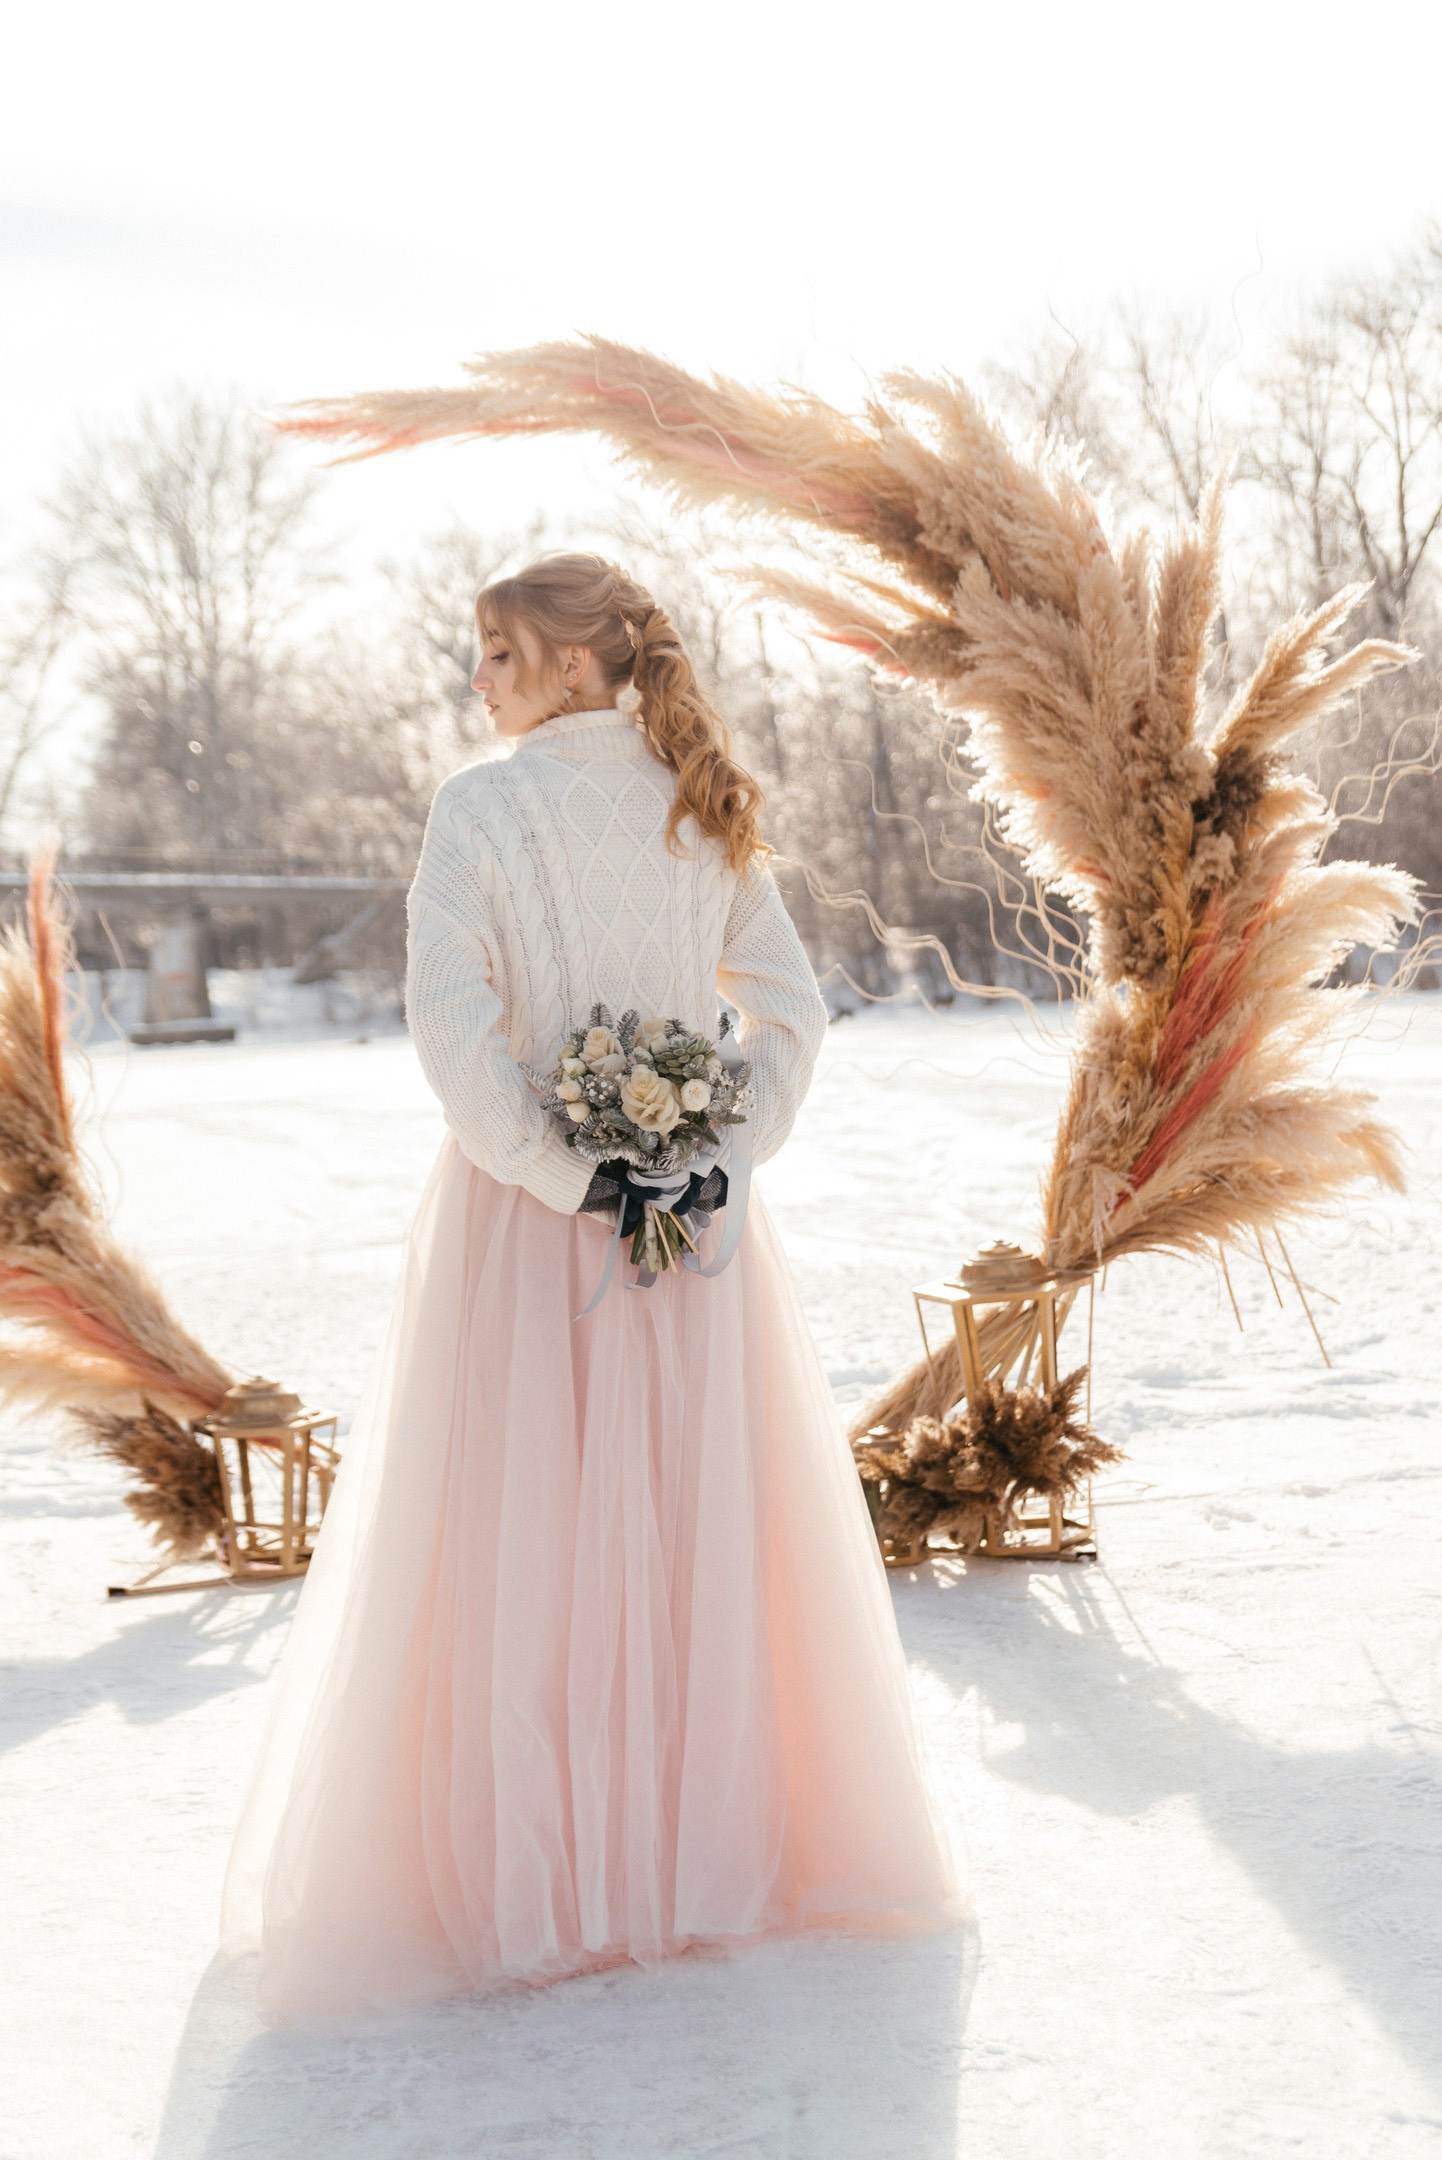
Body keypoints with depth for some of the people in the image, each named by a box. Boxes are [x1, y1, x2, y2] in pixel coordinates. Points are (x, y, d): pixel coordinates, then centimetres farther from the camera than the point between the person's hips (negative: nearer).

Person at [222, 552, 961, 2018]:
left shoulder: (483, 807, -8)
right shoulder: (707, 814, 6)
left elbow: (452, 1018, -18)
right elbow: (790, 1007, 2)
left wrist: (562, 1178, -15)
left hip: (524, 1209, -4)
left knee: (519, 1535, 4)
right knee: (698, 1523, 11)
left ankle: (541, 1873, 10)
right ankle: (709, 1848, 20)